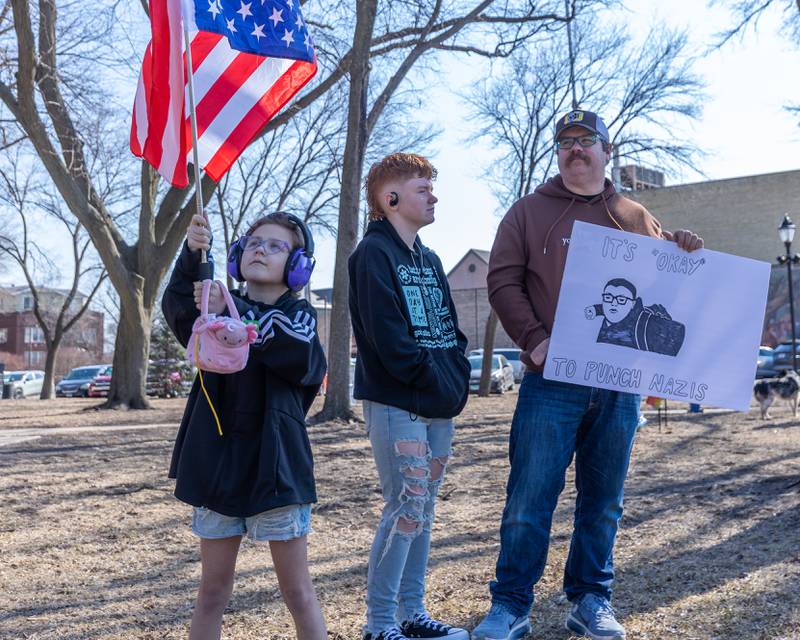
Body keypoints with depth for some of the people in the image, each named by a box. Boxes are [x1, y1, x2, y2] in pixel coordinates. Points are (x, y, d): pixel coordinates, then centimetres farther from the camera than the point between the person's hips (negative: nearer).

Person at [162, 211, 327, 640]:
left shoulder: (299, 315, 1)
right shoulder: (219, 306, 8)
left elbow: (297, 356, -24)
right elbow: (178, 308, -16)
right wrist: (192, 255, -34)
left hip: (275, 461, -2)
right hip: (217, 459, 2)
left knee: (297, 590, 6)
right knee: (212, 591, 11)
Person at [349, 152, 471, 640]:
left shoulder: (429, 260, 19)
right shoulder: (374, 254, -8)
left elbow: (449, 327, 19)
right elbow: (388, 336, -17)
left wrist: (458, 376, 3)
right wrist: (431, 378, -14)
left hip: (440, 406, 8)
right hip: (397, 403, -8)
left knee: (423, 509, 11)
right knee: (406, 508, -9)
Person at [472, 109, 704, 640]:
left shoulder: (636, 219, 14)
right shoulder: (530, 212, 7)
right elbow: (503, 280, 0)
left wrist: (685, 256, -4)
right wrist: (534, 339, -14)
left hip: (620, 382, 3)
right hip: (552, 379, -3)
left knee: (604, 500, 10)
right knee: (529, 498, -3)